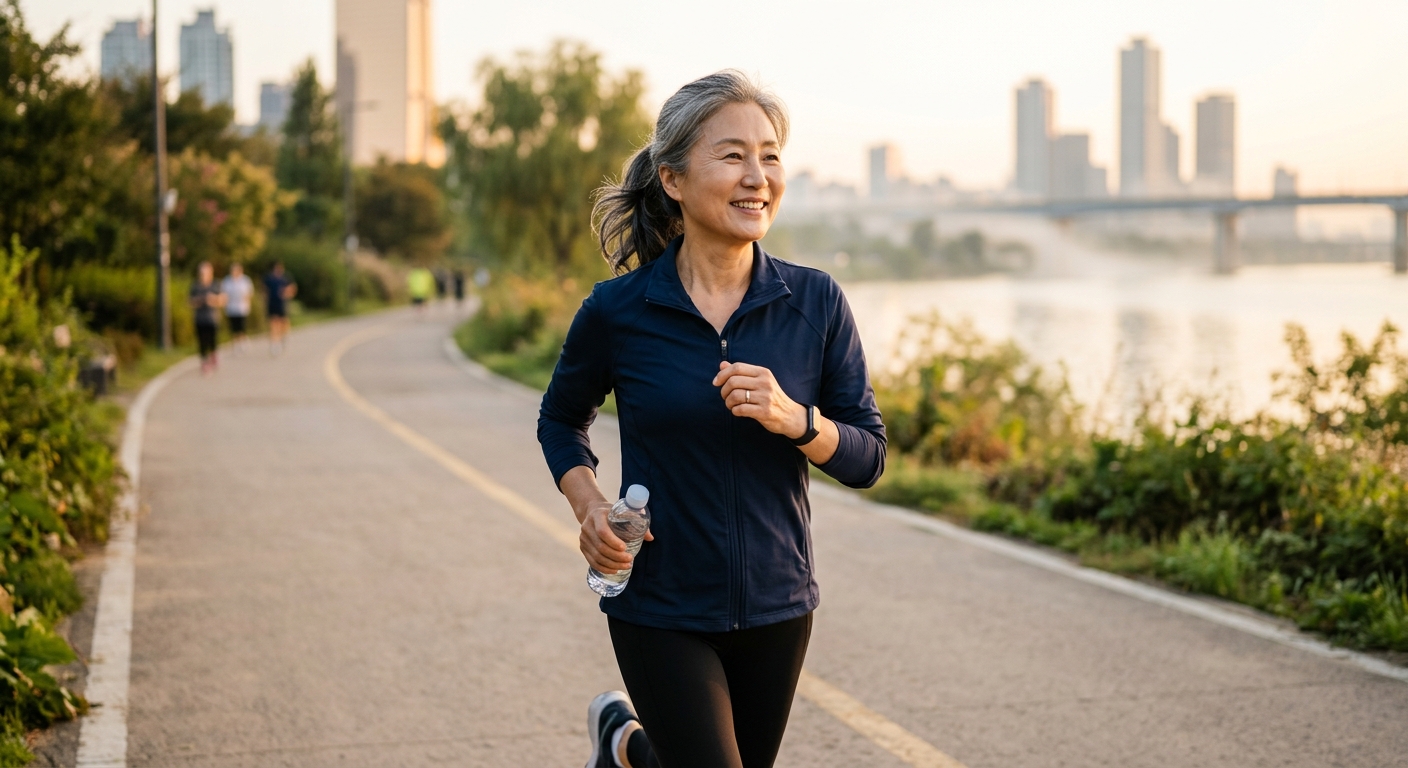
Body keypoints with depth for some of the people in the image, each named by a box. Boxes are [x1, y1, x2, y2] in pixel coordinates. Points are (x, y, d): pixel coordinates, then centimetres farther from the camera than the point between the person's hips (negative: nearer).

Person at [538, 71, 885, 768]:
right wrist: (589, 507, -9)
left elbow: (867, 458, -2)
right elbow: (560, 420, 9)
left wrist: (793, 418, -21)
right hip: (660, 610, -3)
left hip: (777, 605, 3)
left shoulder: (816, 303, -6)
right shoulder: (617, 312, -10)